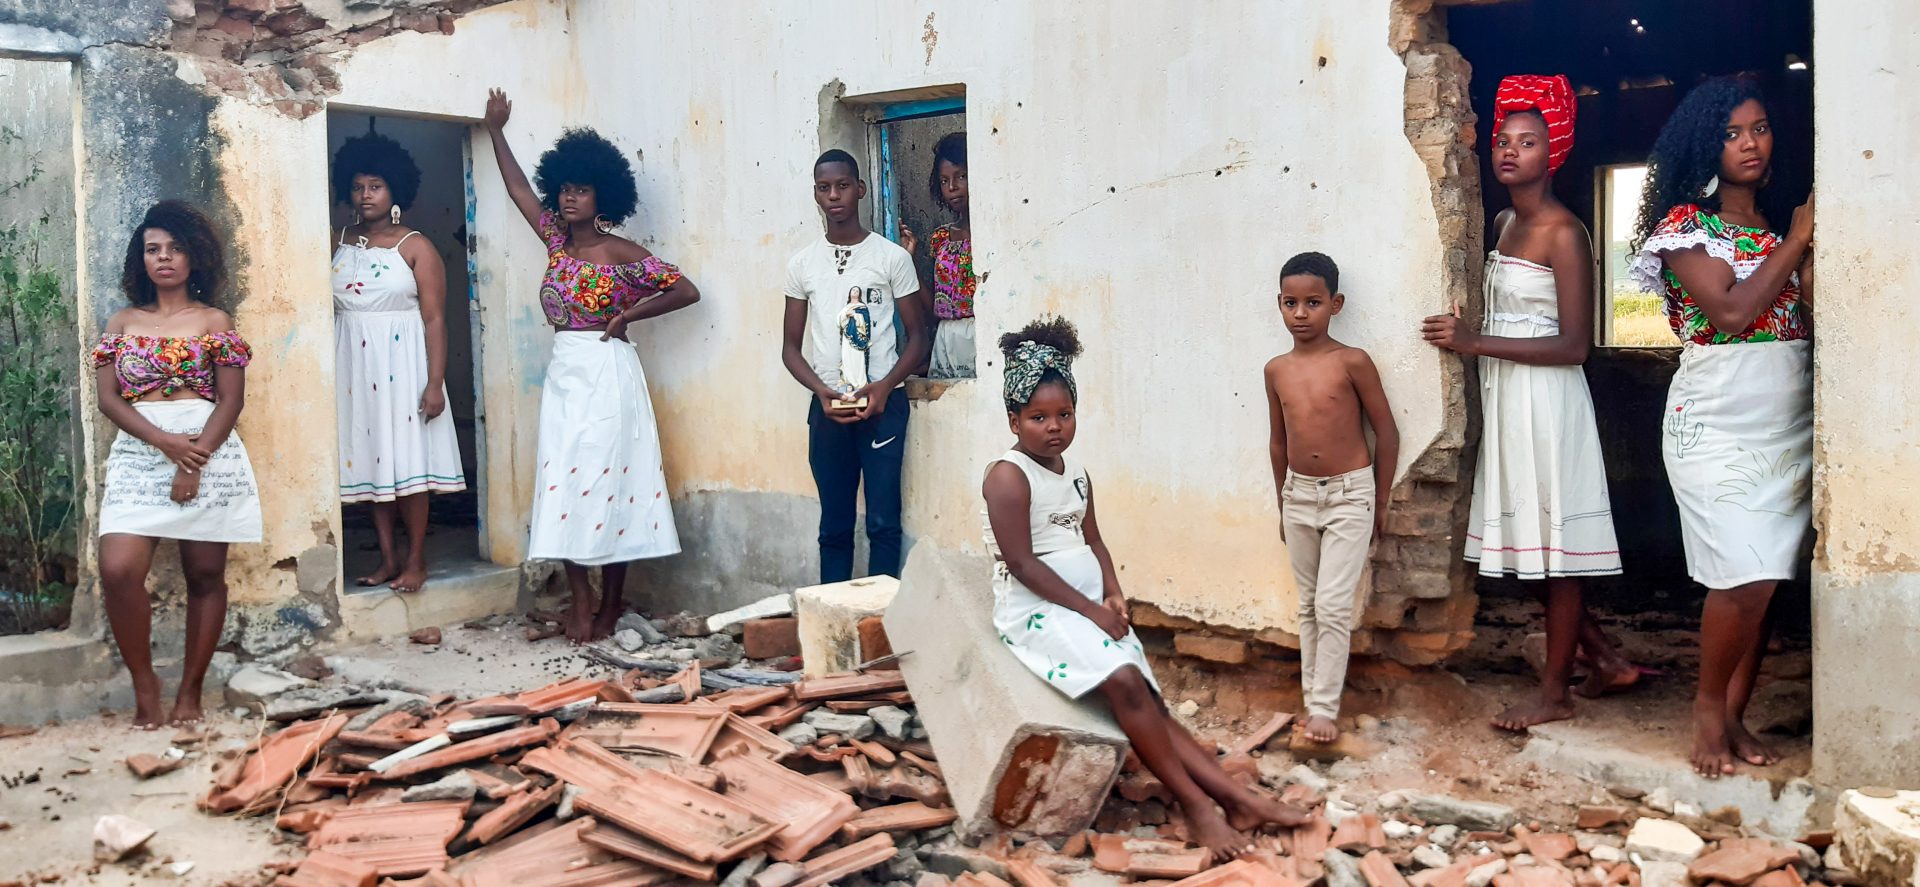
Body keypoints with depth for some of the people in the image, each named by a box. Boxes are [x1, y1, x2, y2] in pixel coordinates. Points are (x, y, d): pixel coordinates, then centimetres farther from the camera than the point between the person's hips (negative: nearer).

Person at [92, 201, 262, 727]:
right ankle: (144, 682, 2)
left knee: (205, 576, 2)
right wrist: (165, 442, -12)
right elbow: (107, 397, 4)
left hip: (209, 452, -1)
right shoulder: (122, 323, 13)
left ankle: (190, 690, 13)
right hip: (137, 456, 1)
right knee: (118, 569, -16)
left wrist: (194, 462, -13)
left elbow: (231, 400, -1)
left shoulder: (215, 323, 6)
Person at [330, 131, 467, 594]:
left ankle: (416, 559, 6)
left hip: (402, 361, -4)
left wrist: (435, 382, -13)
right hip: (354, 364, 4)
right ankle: (387, 557, 15)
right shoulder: (338, 242, 8)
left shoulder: (416, 247, -4)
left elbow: (435, 318, -8)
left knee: (408, 460, -3)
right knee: (370, 458, 6)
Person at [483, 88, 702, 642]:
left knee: (605, 480, -4)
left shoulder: (620, 252, -6)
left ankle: (610, 603, 6)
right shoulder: (557, 241, 11)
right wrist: (496, 132, 29)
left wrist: (627, 316, -8)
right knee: (563, 484, 0)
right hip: (563, 374, 6)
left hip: (607, 374, -6)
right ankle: (581, 600, 6)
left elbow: (686, 291, -7)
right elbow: (519, 189, 23)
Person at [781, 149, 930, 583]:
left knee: (883, 522, -2)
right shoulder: (802, 264, 8)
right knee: (834, 526, 7)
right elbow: (790, 346, 10)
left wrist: (884, 386, -13)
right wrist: (822, 391, -9)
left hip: (883, 403, -2)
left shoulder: (892, 257, 1)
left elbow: (917, 334, 3)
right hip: (827, 406, 2)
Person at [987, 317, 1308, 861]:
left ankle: (1237, 797, -8)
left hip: (1090, 608, 8)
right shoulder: (1008, 475, -13)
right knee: (1125, 682, -25)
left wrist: (1114, 596, -2)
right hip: (1036, 611, -7)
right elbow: (1021, 562, -18)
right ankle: (1195, 805, -18)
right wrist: (1090, 610, -16)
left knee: (1148, 699, -2)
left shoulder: (1075, 473, 12)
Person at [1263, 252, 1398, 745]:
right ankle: (1312, 697, 21)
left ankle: (1324, 708, 0)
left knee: (1334, 607, -7)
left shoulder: (1352, 362, -11)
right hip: (1299, 496, 5)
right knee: (1309, 607, 12)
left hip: (1350, 494, -5)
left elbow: (1387, 433, -4)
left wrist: (1380, 503, 0)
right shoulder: (1277, 370, 2)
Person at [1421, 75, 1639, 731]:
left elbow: (1574, 345, -17)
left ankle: (1555, 693, 11)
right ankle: (1608, 662, 27)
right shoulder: (1502, 225, 12)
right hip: (1504, 399, 9)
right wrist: (1465, 338, 7)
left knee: (1553, 549, 0)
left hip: (1546, 399, -9)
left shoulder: (1563, 232, -12)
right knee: (1522, 547, 13)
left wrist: (1476, 343, -18)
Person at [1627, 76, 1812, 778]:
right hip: (1716, 423, -5)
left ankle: (1734, 715, 16)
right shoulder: (1685, 223, -2)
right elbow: (1731, 311, -15)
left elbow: (1815, 321, 8)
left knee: (1763, 582, 4)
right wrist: (1798, 240, -7)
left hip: (1790, 424, 5)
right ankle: (1708, 704, 8)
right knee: (1746, 577, -13)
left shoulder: (1782, 226, 15)